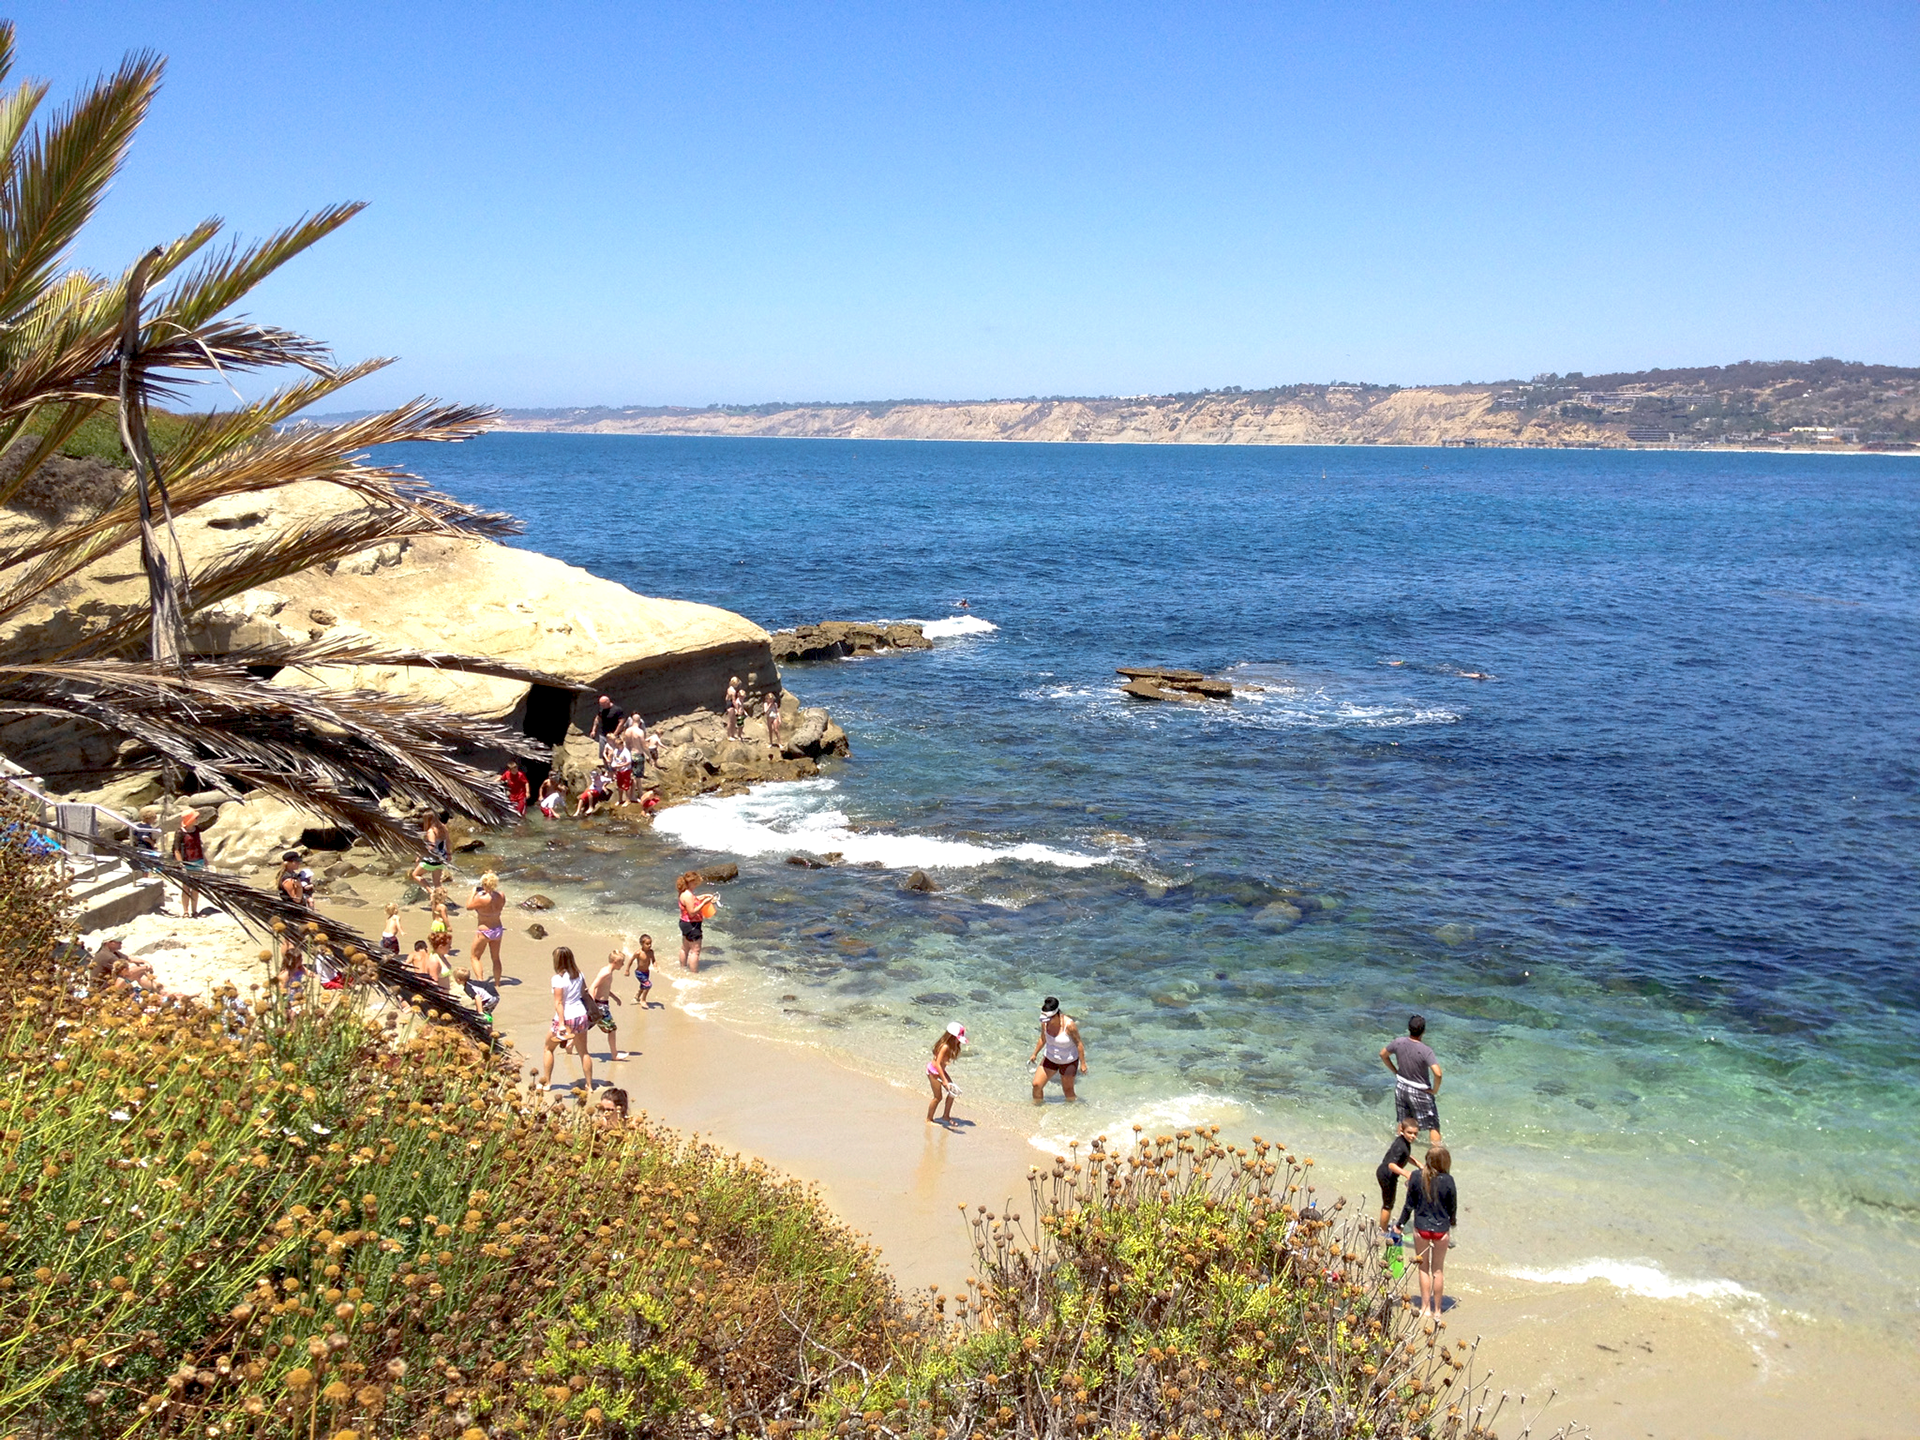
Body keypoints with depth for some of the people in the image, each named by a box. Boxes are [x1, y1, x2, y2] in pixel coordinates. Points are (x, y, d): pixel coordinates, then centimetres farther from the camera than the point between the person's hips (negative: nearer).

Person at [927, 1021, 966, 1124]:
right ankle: (928, 1119, 16)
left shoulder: (951, 1046, -1)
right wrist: (944, 1080, -38)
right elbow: (938, 1064, -34)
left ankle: (946, 1116, 21)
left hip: (940, 1070, 9)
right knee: (938, 1097, 0)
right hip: (933, 1071, -9)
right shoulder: (945, 1047, -29)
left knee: (953, 1091, 9)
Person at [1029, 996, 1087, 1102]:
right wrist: (1035, 1054, 16)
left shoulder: (1069, 1025, -29)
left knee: (1068, 1089, 8)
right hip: (1050, 1059, 4)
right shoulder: (1045, 1023, -14)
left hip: (1068, 1062, -4)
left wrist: (1083, 1063, -12)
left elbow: (1079, 1044, -18)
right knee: (1037, 1085, -3)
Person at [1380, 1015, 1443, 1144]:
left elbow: (1383, 1054, 5)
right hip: (1420, 1093, -5)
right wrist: (1435, 1090, -17)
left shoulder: (1399, 1043, -12)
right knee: (1433, 1126, 11)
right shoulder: (1425, 1051, -27)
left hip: (1401, 1088, 5)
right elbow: (1437, 1074, -35)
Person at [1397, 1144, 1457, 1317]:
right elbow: (1453, 1206, -5)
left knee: (1424, 1268, 16)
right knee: (1438, 1269, 15)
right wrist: (1452, 1221, 17)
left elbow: (1409, 1204, -6)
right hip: (1441, 1229, 0)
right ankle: (1437, 1308, 23)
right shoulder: (1447, 1180, -17)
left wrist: (1400, 1224, 8)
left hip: (1421, 1228, 1)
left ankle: (1425, 1307, 19)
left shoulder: (1416, 1177, -14)